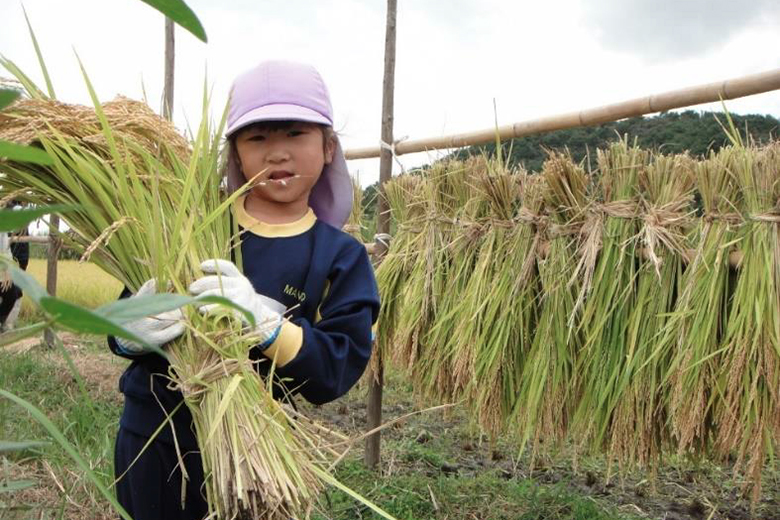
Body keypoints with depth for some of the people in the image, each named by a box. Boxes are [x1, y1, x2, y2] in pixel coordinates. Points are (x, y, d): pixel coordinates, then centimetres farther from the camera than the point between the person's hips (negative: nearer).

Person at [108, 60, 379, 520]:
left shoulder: (342, 258, -7)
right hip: (154, 442, 1)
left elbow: (340, 371, -16)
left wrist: (265, 323, -32)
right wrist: (131, 333, -25)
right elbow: (121, 323, -2)